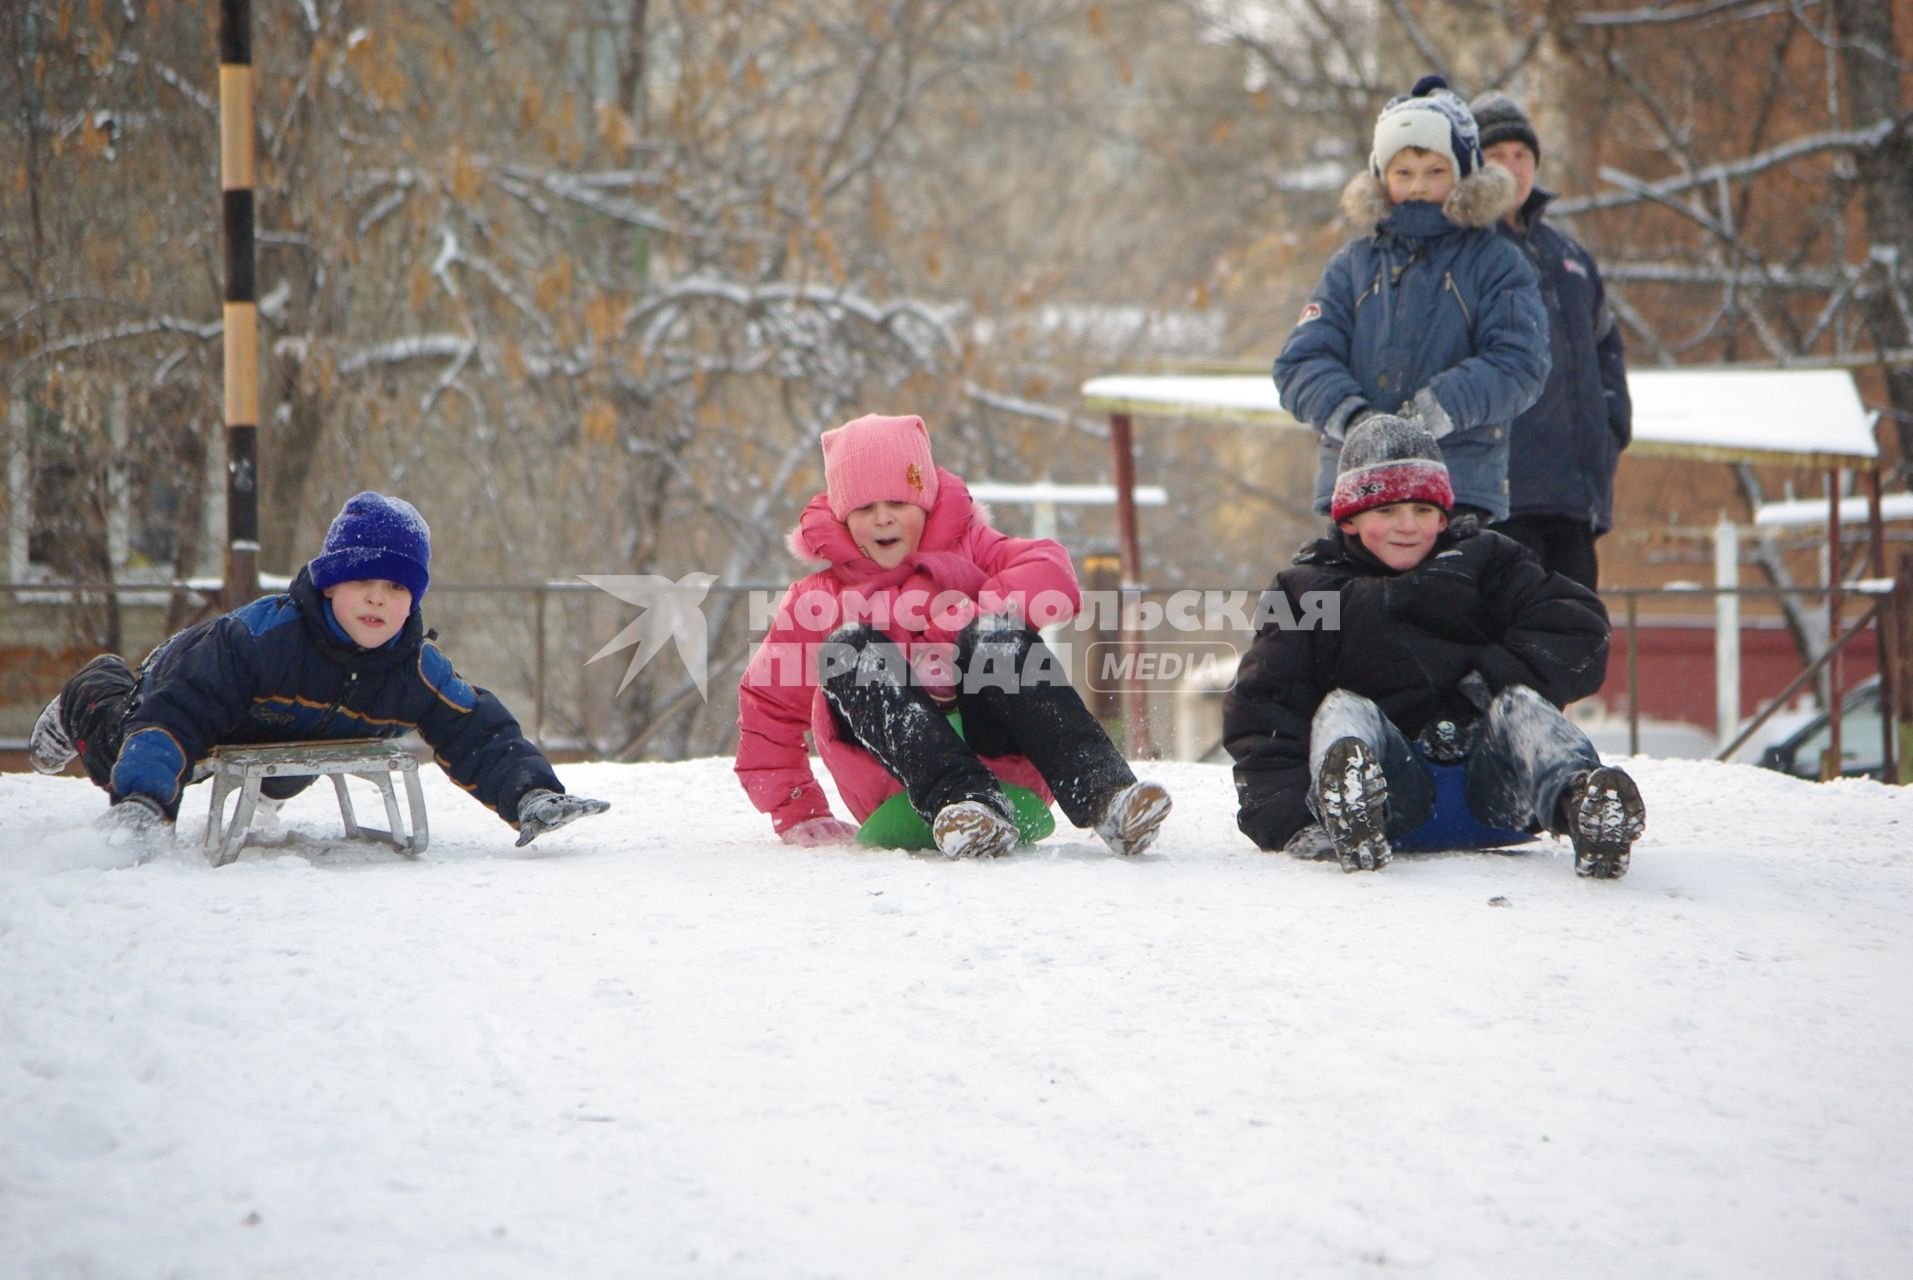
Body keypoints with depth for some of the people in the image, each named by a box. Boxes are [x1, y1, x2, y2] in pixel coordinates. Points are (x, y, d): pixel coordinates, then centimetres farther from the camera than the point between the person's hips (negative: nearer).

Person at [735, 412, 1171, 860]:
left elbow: (1052, 576, -4)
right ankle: (958, 801, -50)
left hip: (1000, 753, 0)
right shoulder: (816, 601, 18)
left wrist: (960, 632, -16)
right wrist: (796, 814, 6)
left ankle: (1103, 792, -46)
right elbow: (768, 705, 19)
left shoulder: (967, 548, 17)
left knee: (995, 631, -25)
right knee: (847, 647, -23)